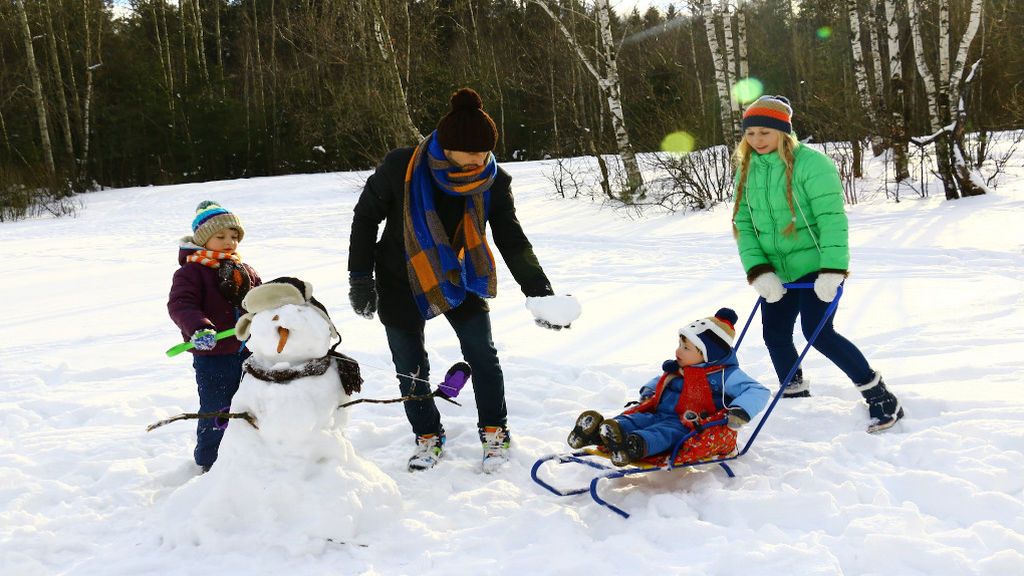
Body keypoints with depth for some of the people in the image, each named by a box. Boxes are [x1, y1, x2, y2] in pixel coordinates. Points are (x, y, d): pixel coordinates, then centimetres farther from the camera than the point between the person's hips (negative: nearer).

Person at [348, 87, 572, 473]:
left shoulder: (494, 183, -21)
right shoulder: (400, 168, -27)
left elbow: (513, 242, -16)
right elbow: (365, 217, -11)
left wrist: (539, 293, -28)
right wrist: (360, 278, -9)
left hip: (458, 275, 1)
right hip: (400, 281, -1)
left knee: (482, 354, -1)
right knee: (410, 367, 5)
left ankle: (495, 432, 19)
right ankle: (428, 437, 26)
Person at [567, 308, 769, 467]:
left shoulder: (725, 375, -1)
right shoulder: (676, 370, 22)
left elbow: (758, 391, -7)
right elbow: (660, 381, 43)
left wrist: (740, 412, -22)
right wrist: (648, 392, 24)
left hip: (691, 425, -7)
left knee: (667, 431, -37)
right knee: (635, 418, -20)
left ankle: (637, 446, -68)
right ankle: (596, 430, -46)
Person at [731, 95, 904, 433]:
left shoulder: (811, 164, -16)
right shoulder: (747, 171, 3)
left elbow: (831, 219, -20)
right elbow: (743, 224, 0)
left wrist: (832, 270, -28)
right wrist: (759, 271, -13)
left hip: (816, 266, -7)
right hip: (777, 272, 7)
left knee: (818, 333, -16)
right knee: (775, 336, 10)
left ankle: (880, 397, -2)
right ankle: (796, 398, 34)